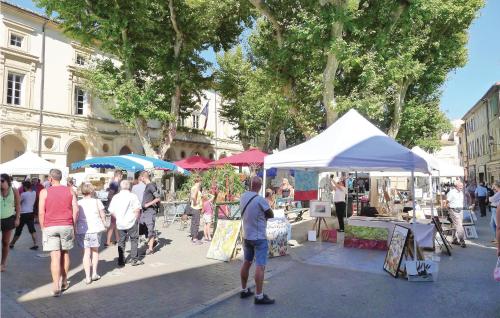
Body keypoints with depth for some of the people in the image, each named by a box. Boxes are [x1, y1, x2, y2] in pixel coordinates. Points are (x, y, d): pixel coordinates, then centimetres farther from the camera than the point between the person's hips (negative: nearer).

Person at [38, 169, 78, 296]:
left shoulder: (44, 192, -2)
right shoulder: (70, 191, 4)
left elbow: (41, 212, -4)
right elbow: (76, 210, -1)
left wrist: (42, 228, 6)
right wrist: (73, 225, 8)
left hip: (50, 227, -2)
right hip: (67, 226, 2)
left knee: (55, 257, -2)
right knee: (65, 254, 15)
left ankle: (56, 287, -4)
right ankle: (64, 282, 25)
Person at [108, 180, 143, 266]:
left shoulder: (115, 197, 4)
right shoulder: (132, 196, -8)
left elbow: (112, 211, 5)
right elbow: (137, 210, -14)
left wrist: (118, 218, 17)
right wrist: (136, 218, 2)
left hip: (120, 223, 4)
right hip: (131, 222, -4)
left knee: (121, 241, 13)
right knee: (134, 240, 9)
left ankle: (121, 261, 15)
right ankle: (134, 260, 11)